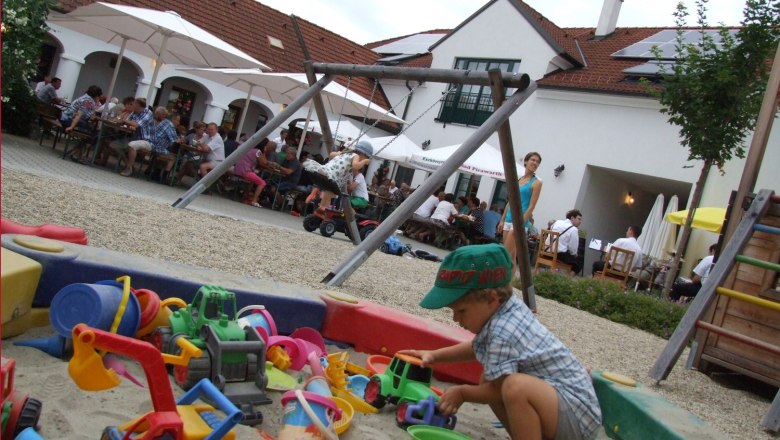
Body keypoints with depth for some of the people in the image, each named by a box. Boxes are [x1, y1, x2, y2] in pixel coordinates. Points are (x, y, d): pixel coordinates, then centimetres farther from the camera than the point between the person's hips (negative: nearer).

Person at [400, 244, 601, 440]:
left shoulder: (503, 333, -26)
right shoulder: (510, 308, 2)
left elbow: (500, 391, -16)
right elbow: (480, 347, 21)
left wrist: (461, 392, 1)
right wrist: (435, 355, 19)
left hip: (577, 414, -10)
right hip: (553, 399, 10)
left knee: (516, 386, -33)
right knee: (490, 380, 17)